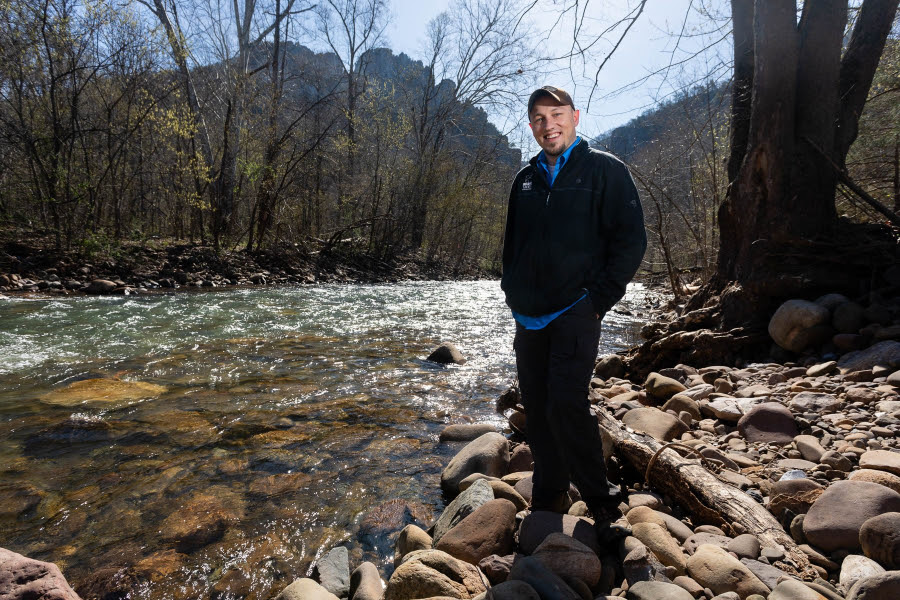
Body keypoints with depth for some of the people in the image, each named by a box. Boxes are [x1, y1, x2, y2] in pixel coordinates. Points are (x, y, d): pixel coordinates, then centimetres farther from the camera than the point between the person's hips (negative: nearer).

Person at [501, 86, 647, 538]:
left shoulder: (604, 170, 0)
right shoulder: (525, 180, 15)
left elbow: (631, 240, -4)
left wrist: (598, 299, -11)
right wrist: (513, 293, 12)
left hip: (575, 313, -5)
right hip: (529, 318, 5)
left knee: (566, 404, -14)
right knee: (537, 412, 9)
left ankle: (602, 503, 6)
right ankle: (547, 502, 26)